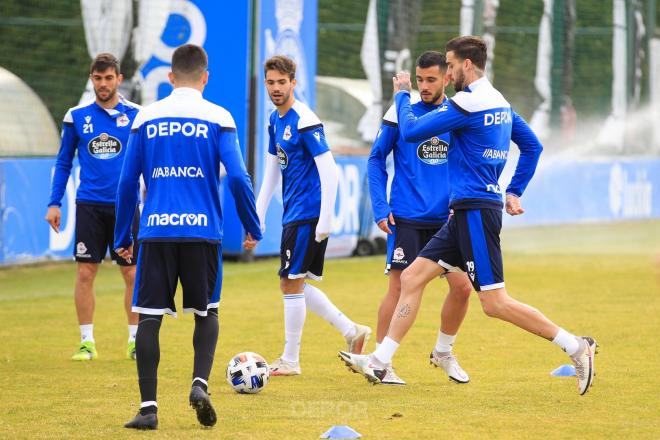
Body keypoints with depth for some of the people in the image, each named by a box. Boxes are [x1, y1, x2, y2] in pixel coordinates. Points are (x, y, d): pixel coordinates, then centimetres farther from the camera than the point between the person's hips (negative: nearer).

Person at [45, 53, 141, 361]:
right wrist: (54, 203, 4)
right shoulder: (77, 117, 5)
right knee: (85, 273, -2)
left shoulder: (136, 115, 1)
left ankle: (135, 340, 13)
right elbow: (63, 163, 11)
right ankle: (87, 342, 7)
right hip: (89, 206, 1)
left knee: (132, 274, 1)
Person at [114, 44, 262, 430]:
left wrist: (122, 237, 15)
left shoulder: (147, 118, 6)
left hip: (156, 229, 1)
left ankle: (148, 407, -3)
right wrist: (253, 228, 6)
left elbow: (128, 182, 7)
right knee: (207, 312, 15)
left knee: (150, 317, 3)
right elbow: (238, 177, -6)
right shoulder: (217, 118, 1)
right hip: (202, 230, -1)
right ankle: (200, 383, -7)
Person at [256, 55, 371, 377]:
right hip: (293, 214, 9)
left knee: (291, 282, -4)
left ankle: (290, 361, 5)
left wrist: (325, 219, -23)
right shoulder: (275, 120, 11)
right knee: (293, 284, 13)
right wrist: (258, 216, 15)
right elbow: (272, 171, 19)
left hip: (307, 214, -9)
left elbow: (329, 171, -20)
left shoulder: (305, 121, -17)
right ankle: (351, 331, 21)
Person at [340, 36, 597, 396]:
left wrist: (402, 95, 7)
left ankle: (575, 346, -7)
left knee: (495, 303, -9)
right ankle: (379, 362, 9)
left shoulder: (468, 103, -15)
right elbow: (532, 146, 23)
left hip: (476, 211, -10)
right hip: (467, 212, 10)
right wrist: (515, 191, 23)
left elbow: (411, 131, -10)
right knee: (412, 278, 9)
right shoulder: (499, 102, 14)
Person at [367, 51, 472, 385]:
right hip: (406, 219, -3)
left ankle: (443, 352, 21)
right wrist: (380, 207, -6)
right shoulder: (400, 112, -3)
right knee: (399, 289, -5)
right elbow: (376, 160, 2)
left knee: (462, 287, -1)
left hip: (446, 219, 3)